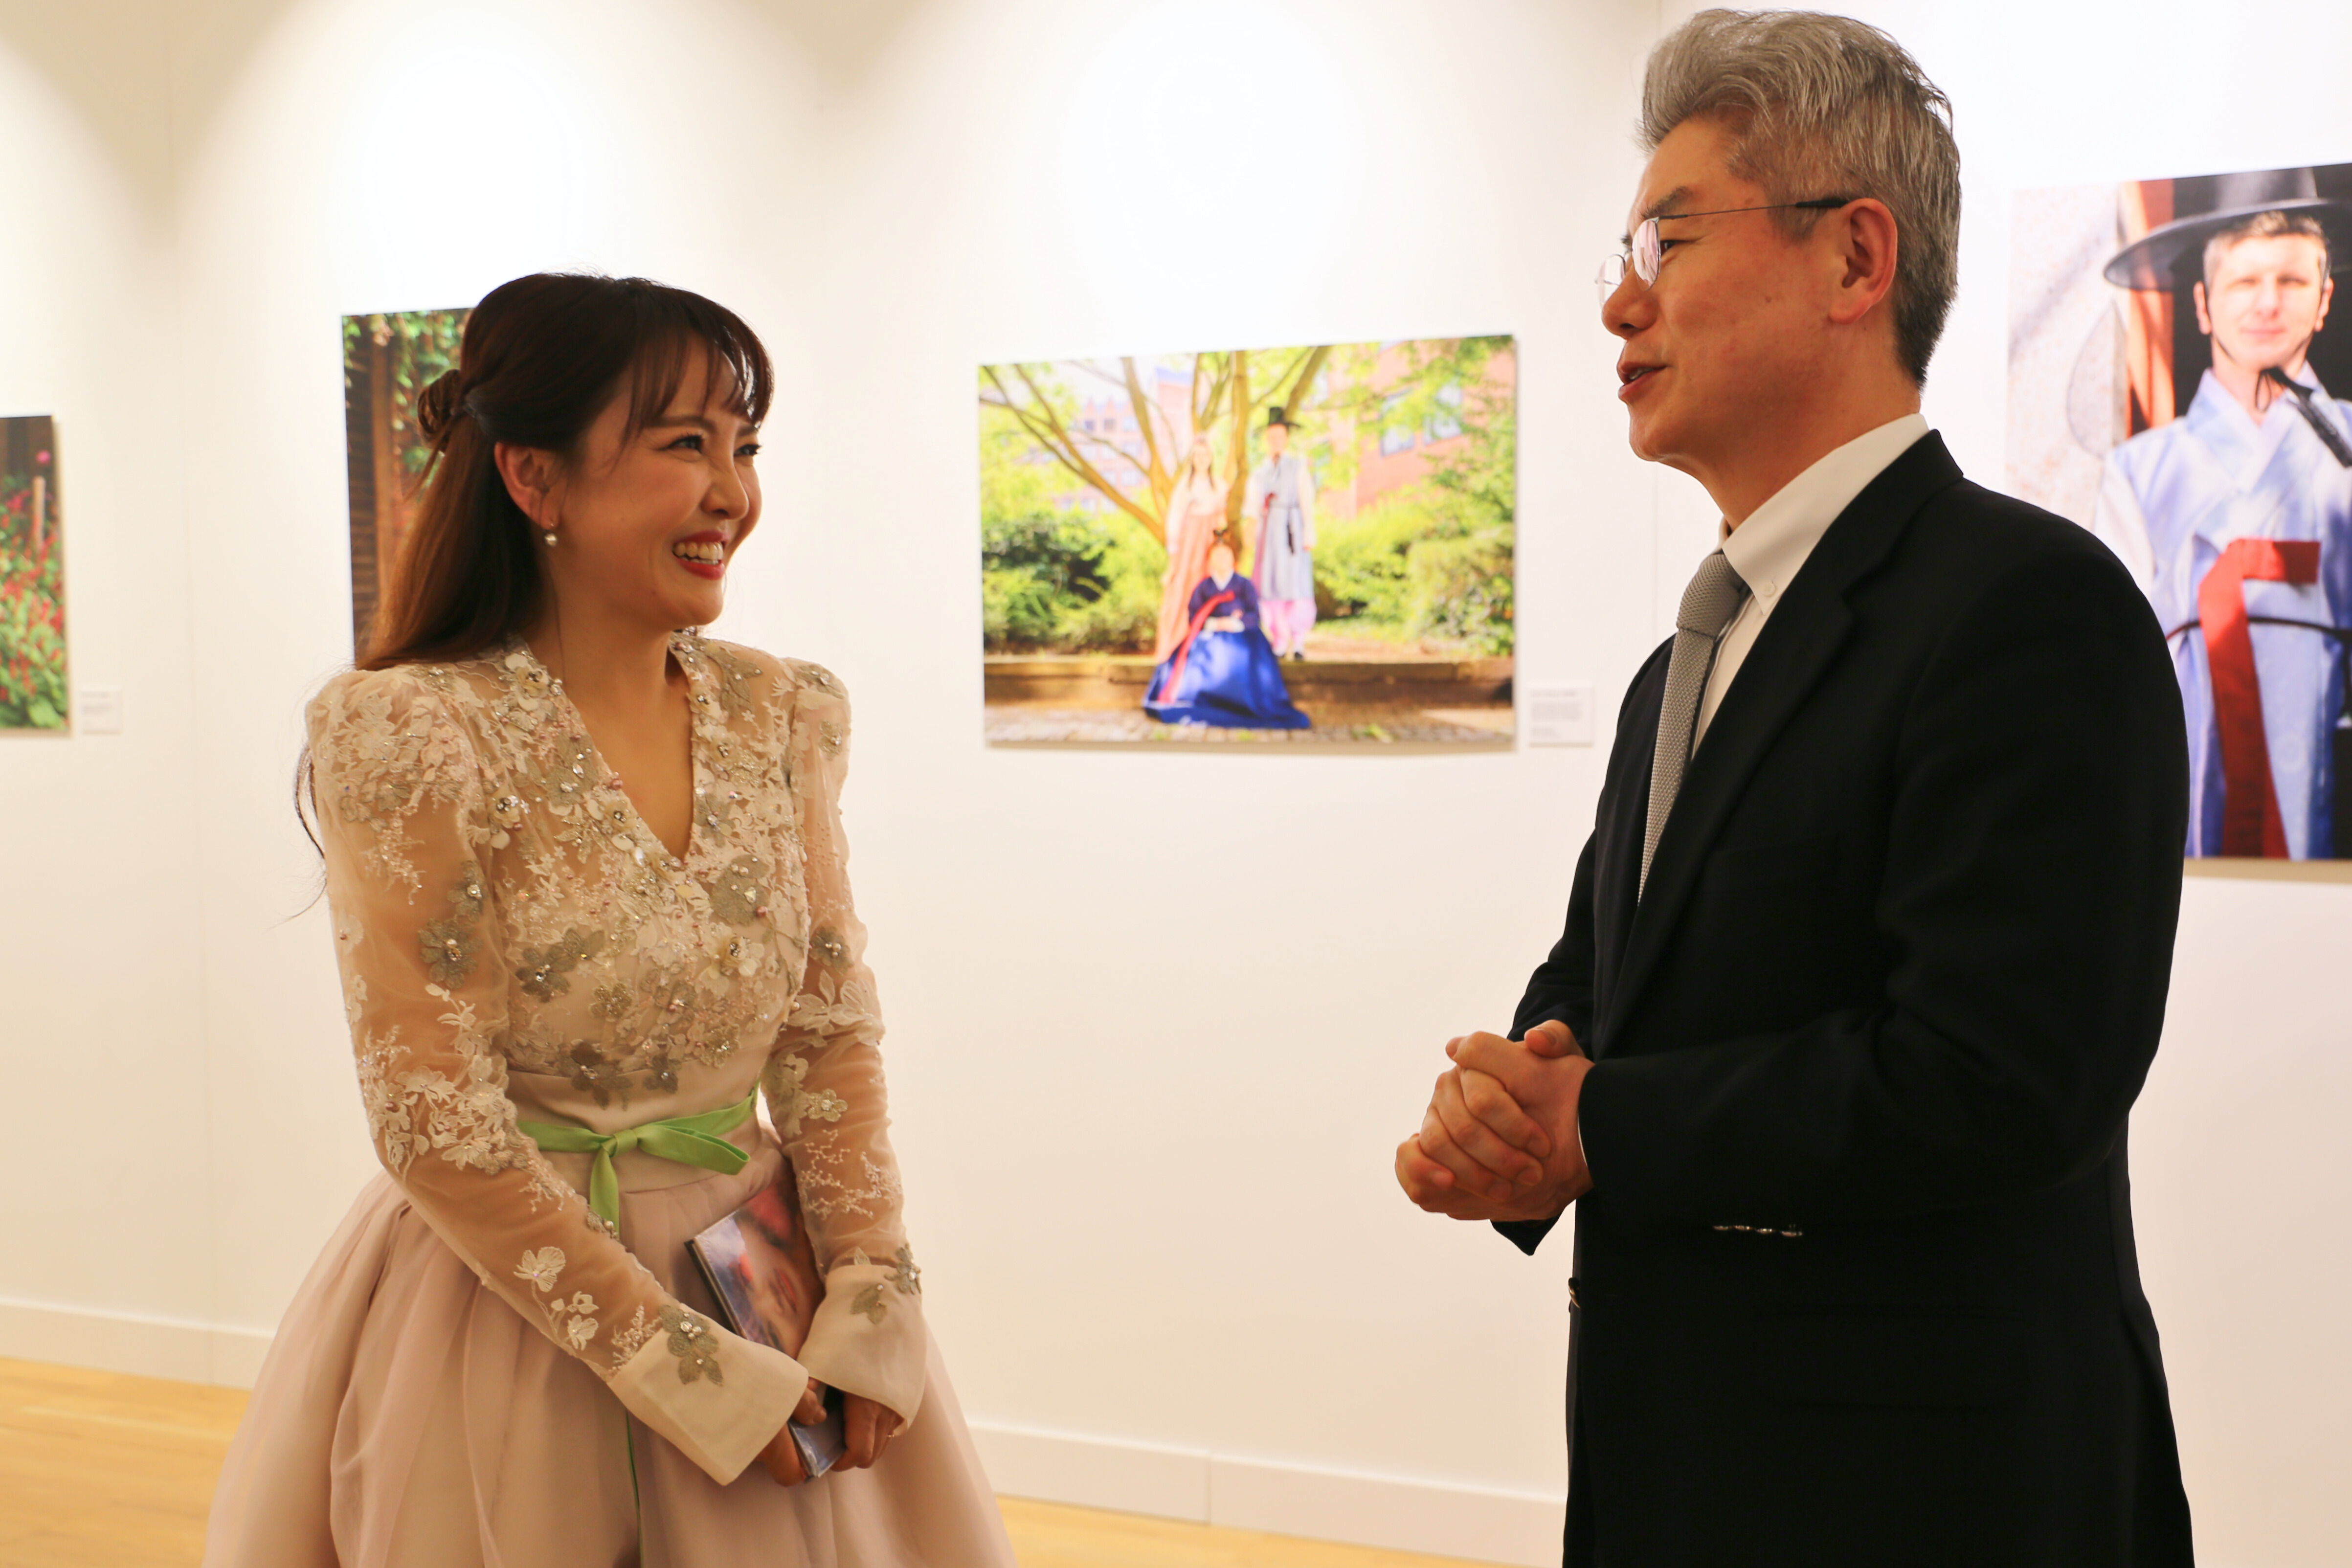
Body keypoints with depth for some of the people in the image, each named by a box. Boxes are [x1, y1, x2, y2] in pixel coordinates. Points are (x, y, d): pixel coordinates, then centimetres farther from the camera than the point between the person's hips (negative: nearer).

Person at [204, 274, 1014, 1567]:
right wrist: (685, 1368, -16)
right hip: (504, 1299, -5)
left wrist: (875, 1298, -10)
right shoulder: (411, 735, -16)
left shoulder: (784, 716, 1)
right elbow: (433, 1127, -17)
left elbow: (831, 1032, 2)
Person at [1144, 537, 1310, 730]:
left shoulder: (1245, 585, 13)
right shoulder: (1203, 587, 15)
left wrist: (1236, 623, -20)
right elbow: (1192, 617, 3)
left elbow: (1254, 615, 0)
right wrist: (1215, 624, -15)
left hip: (1242, 635, -1)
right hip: (1209, 634, 1)